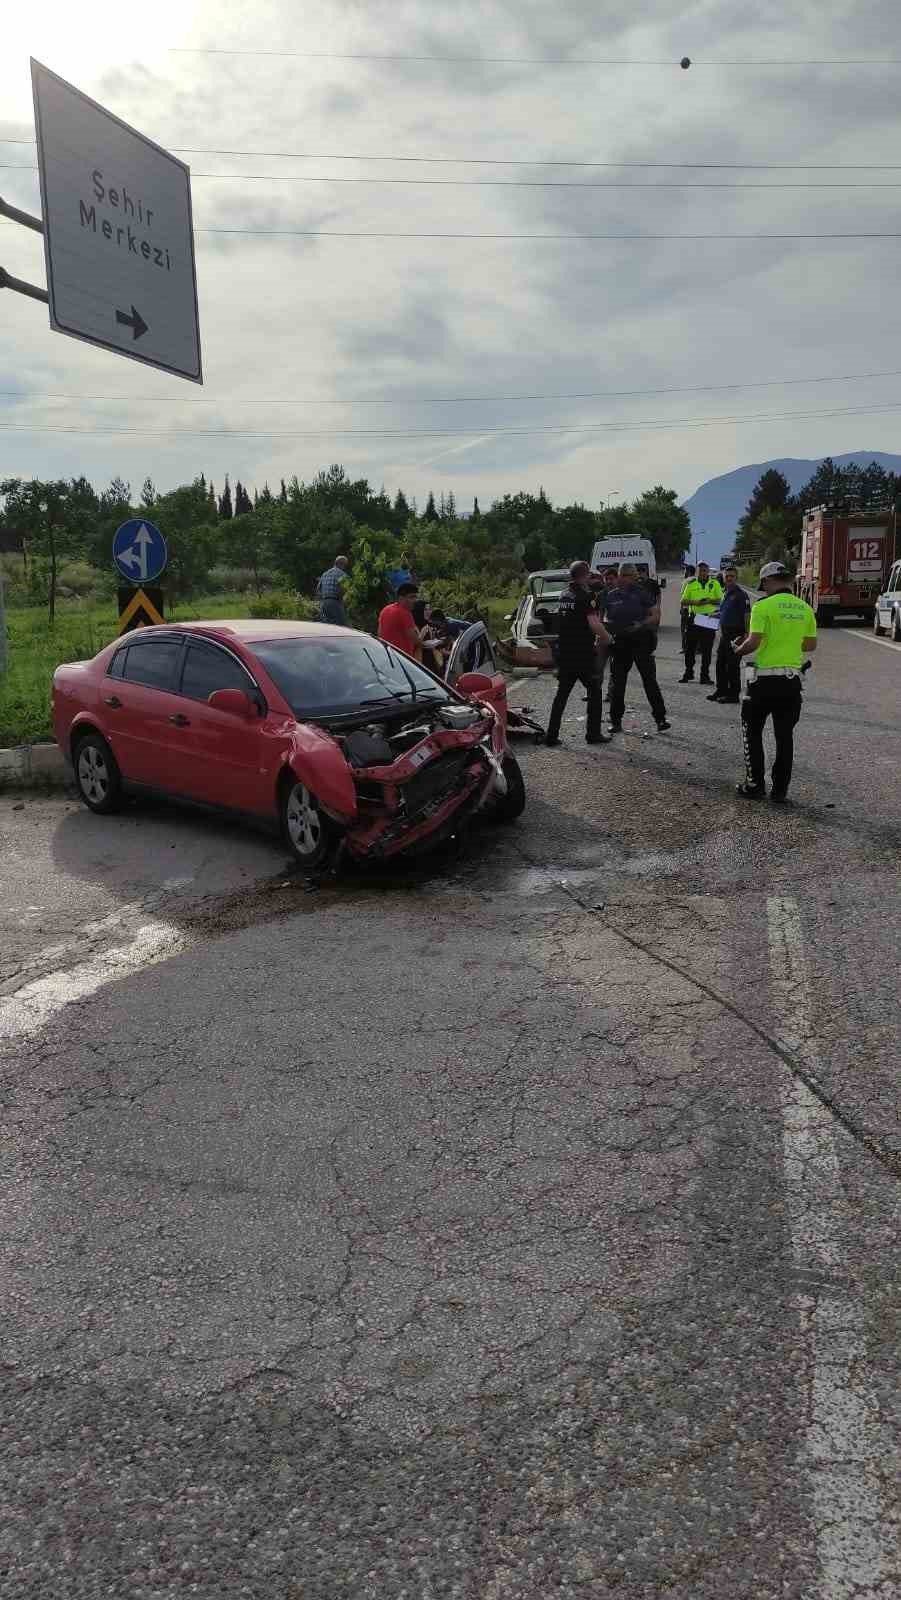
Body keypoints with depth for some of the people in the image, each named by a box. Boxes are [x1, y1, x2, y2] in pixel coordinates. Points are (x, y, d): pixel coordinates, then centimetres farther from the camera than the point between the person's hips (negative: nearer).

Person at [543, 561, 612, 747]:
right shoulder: (585, 596, -13)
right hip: (583, 653, -7)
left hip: (563, 653, 7)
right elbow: (594, 623, -23)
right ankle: (593, 733, 9)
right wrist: (606, 637, -4)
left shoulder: (564, 595, 11)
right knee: (594, 692, 8)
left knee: (562, 693, 11)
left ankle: (551, 734, 7)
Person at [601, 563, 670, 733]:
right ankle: (616, 721, 16)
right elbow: (606, 618, 18)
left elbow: (656, 616, -3)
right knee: (617, 682, 5)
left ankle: (660, 719, 1)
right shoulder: (611, 595, 8)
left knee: (650, 680, -4)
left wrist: (641, 624, -18)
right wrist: (608, 624, -4)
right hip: (619, 643, 4)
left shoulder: (641, 593, -2)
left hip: (641, 642, -3)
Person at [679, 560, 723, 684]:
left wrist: (709, 601, -13)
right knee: (690, 647, 3)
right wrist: (694, 602, -11)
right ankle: (688, 673, 14)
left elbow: (721, 600, 5)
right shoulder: (691, 584, 8)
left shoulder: (714, 584, 6)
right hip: (693, 617, 1)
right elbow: (682, 601, 7)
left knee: (707, 649, 1)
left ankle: (705, 675, 6)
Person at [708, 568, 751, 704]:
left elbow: (747, 615, -17)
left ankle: (733, 695, 1)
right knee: (720, 663, 14)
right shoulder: (725, 593, 15)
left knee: (732, 665, -5)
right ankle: (721, 690, 26)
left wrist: (746, 634, -23)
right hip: (724, 633, 9)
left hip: (736, 634, -9)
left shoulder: (740, 594, -12)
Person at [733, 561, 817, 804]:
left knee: (752, 733, 11)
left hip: (764, 678, -5)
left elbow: (754, 642, -19)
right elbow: (811, 645, 10)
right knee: (785, 736, 11)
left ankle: (755, 785, 11)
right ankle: (780, 791, 13)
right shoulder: (804, 608, 5)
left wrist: (738, 650, 1)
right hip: (792, 679, 5)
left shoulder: (763, 606, -12)